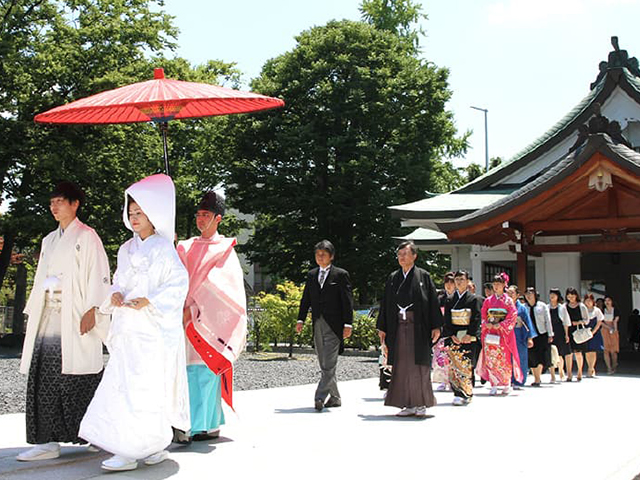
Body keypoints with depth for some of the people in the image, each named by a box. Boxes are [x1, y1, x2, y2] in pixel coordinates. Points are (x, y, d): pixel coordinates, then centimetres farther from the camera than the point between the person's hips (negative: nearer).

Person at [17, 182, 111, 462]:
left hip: (75, 320, -7)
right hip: (48, 319, 7)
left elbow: (98, 274, -7)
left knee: (76, 377, -8)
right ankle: (47, 441, 1)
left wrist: (91, 311, -16)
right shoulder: (49, 240, 22)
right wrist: (33, 312, 16)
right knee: (44, 378, -1)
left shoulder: (86, 237, 0)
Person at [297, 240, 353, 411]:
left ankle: (320, 397, -15)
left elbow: (347, 301, -5)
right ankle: (335, 397, 20)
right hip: (318, 325, 6)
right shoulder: (311, 275, 15)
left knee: (329, 364, -11)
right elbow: (306, 299, 15)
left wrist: (347, 325, -11)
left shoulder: (341, 275, -1)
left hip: (334, 326, -6)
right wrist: (300, 320, 6)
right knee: (324, 364, 10)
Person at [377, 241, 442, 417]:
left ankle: (421, 404, 9)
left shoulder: (423, 276, 2)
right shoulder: (393, 278, 12)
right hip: (398, 327, 3)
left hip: (418, 327, -3)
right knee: (402, 366, 3)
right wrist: (382, 328, 7)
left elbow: (433, 302, -2)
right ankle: (408, 404, 9)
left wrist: (436, 326, -8)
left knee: (419, 365, 0)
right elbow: (385, 304, 12)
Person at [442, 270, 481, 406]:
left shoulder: (473, 299, 3)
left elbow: (477, 319, -3)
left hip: (468, 337, -3)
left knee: (465, 364, -9)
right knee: (454, 364, -3)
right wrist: (452, 335, -6)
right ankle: (458, 393, 2)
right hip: (453, 337, 3)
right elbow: (446, 320, 7)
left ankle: (465, 394, -7)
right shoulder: (450, 300, 11)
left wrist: (469, 335, -13)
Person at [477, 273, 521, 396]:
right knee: (490, 358, -4)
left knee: (504, 358, -5)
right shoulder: (488, 300, 12)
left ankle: (506, 385, 4)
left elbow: (513, 316, -4)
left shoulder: (508, 300, 3)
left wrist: (501, 325, -14)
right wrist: (486, 324, -6)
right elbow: (483, 315, 13)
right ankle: (494, 385, -1)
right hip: (490, 333, 3)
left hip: (503, 333, -3)